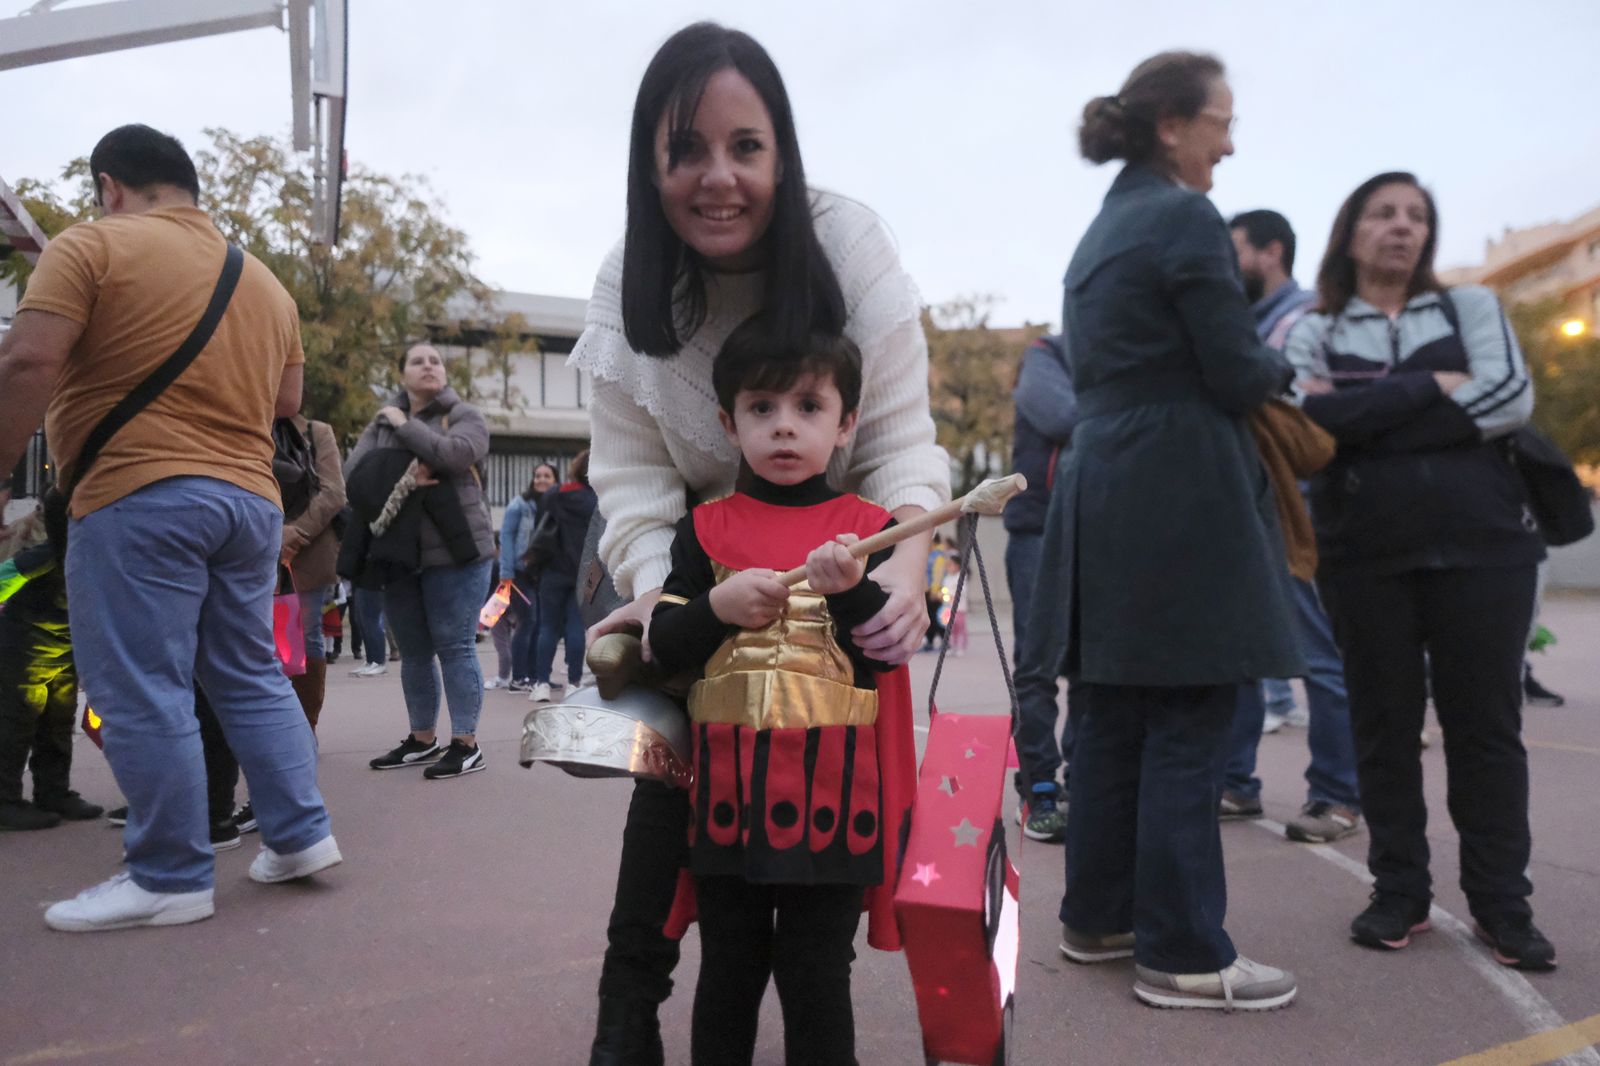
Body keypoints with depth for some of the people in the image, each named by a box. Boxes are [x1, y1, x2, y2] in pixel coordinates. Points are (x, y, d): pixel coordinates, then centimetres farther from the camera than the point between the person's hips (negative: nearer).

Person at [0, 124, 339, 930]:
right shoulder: (264, 280, 17)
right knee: (252, 675, 15)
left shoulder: (93, 245, -2)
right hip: (250, 498, 7)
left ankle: (172, 878, 6)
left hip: (142, 496, -7)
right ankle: (300, 834, 18)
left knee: (140, 693, 0)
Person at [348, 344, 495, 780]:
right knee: (413, 650, 11)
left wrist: (405, 424, -6)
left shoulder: (464, 415, 1)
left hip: (454, 550, -5)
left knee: (454, 646, -5)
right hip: (399, 552, 5)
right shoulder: (382, 421, 13)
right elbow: (353, 471, 1)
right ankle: (422, 739, 23)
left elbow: (453, 453, -19)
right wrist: (395, 478, -16)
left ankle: (466, 743, 2)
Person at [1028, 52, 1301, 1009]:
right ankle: (1183, 956, 7)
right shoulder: (1187, 221, -9)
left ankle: (1098, 918, 24)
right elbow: (1239, 376, -12)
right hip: (1180, 498, -9)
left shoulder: (1104, 229, 18)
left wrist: (1254, 371, 17)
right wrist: (1284, 370, 9)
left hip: (1104, 491, 9)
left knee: (1113, 718, 13)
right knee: (1189, 726, -2)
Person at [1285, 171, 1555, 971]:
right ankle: (1400, 892, 16)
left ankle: (1500, 902, 13)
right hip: (1365, 552, 0)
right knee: (1385, 722, 4)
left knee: (1485, 721, 3)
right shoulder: (1315, 333, 9)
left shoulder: (1472, 307, 12)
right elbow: (1315, 419, -11)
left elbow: (1512, 399, -6)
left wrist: (1367, 416, -10)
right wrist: (1432, 388, -11)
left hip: (1482, 543, 1)